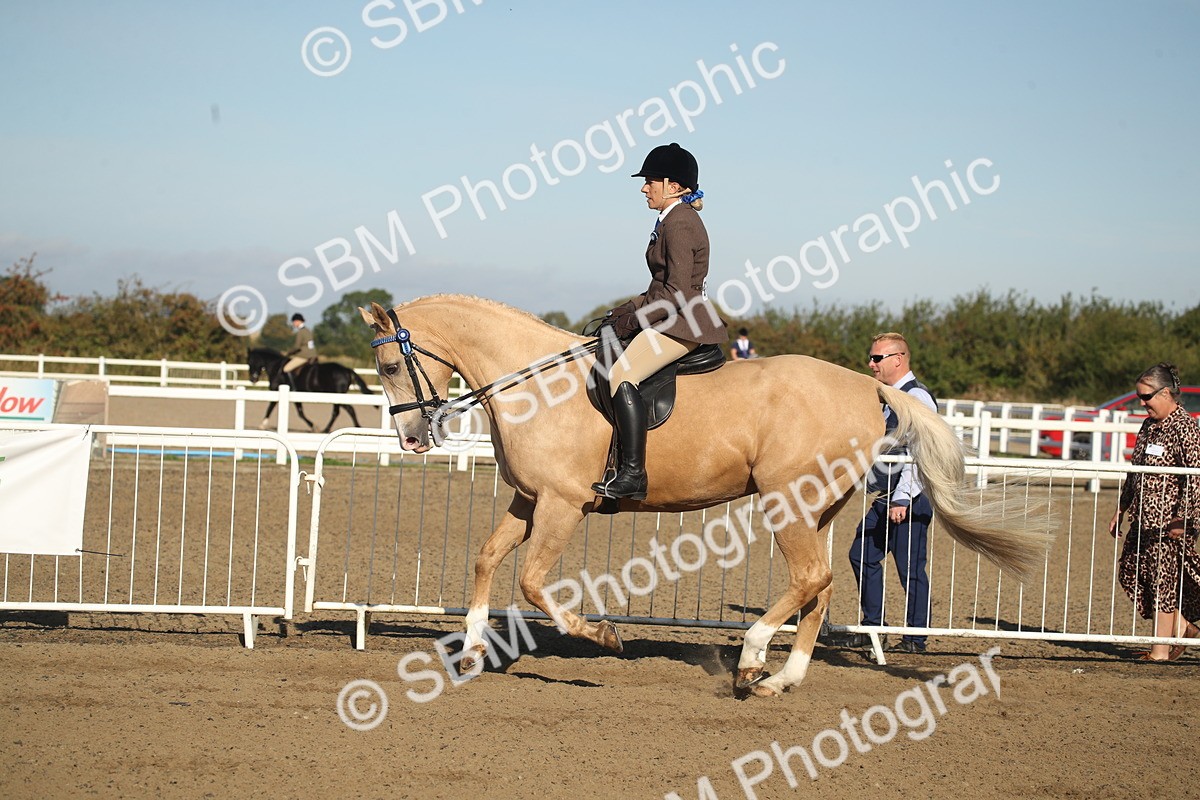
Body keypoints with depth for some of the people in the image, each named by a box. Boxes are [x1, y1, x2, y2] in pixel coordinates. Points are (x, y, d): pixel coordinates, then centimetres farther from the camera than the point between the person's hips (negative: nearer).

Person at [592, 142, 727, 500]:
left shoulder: (679, 223, -14)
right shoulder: (676, 220, 18)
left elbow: (677, 291, -21)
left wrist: (634, 317, -15)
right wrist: (629, 309, 13)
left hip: (682, 322, -11)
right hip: (672, 319, 11)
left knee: (621, 375, -24)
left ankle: (633, 474, -29)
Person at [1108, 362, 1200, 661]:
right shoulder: (1149, 425, 12)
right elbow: (1134, 473, 21)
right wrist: (1121, 510, 22)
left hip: (1169, 523, -9)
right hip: (1144, 519, 9)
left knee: (1163, 581, -2)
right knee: (1130, 573, 12)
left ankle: (1161, 651, 8)